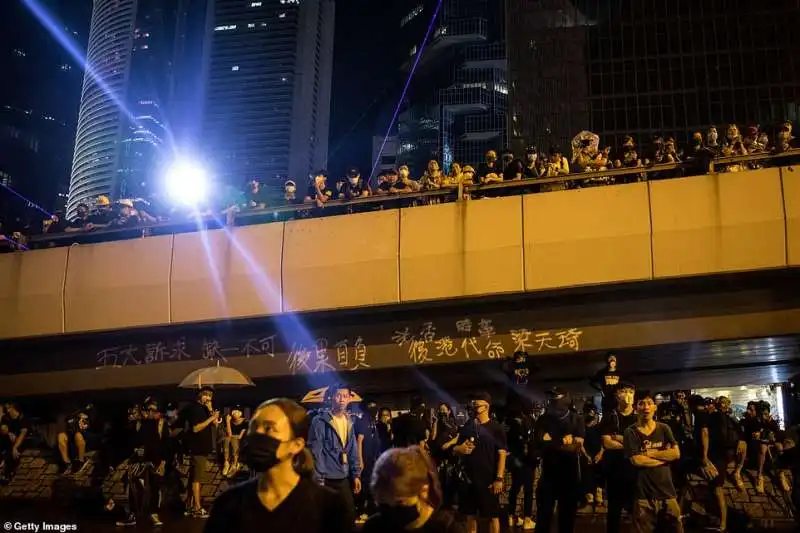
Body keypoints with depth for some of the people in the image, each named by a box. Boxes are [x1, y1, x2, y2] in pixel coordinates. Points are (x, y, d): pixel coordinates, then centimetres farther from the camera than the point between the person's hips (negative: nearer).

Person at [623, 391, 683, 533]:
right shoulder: (631, 432, -1)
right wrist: (664, 456, -5)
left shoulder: (664, 429, 9)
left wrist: (648, 453, -8)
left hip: (666, 490, 3)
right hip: (643, 493, -3)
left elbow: (676, 454, -4)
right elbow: (636, 460, -12)